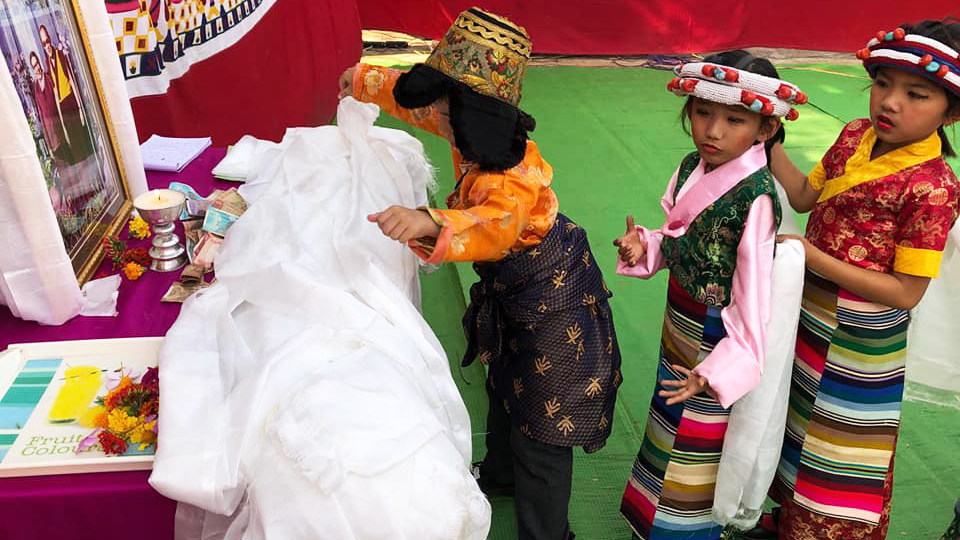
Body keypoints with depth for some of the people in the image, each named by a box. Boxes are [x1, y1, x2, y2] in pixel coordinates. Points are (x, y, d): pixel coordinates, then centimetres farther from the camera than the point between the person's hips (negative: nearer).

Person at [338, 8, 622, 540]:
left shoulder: (515, 176, -37)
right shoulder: (474, 136, -11)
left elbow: (494, 226, -57)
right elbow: (416, 101, 7)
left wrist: (430, 224, -74)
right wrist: (365, 81, 19)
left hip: (552, 307, -10)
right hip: (511, 296, 10)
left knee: (541, 430, 5)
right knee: (505, 388, 30)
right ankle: (500, 476, 58)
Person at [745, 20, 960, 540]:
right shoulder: (856, 135, -5)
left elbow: (907, 292, -23)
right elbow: (804, 196, 5)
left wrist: (815, 259, -27)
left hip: (857, 347, -7)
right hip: (810, 323, 8)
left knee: (835, 463, 14)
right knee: (794, 428, 27)